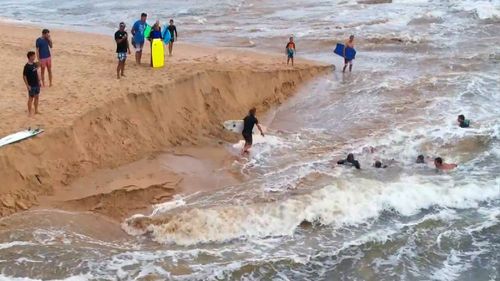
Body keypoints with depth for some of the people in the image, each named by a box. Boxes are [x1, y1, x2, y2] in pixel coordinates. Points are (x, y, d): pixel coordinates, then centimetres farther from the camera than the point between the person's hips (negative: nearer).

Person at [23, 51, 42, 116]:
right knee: (31, 98, 2)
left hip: (36, 84, 7)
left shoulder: (35, 64, 3)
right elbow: (24, 76, -17)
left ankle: (36, 110, 27)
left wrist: (39, 81, 14)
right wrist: (27, 85, -17)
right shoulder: (27, 66, -20)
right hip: (31, 85, -7)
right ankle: (30, 112, 13)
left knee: (36, 97, 15)